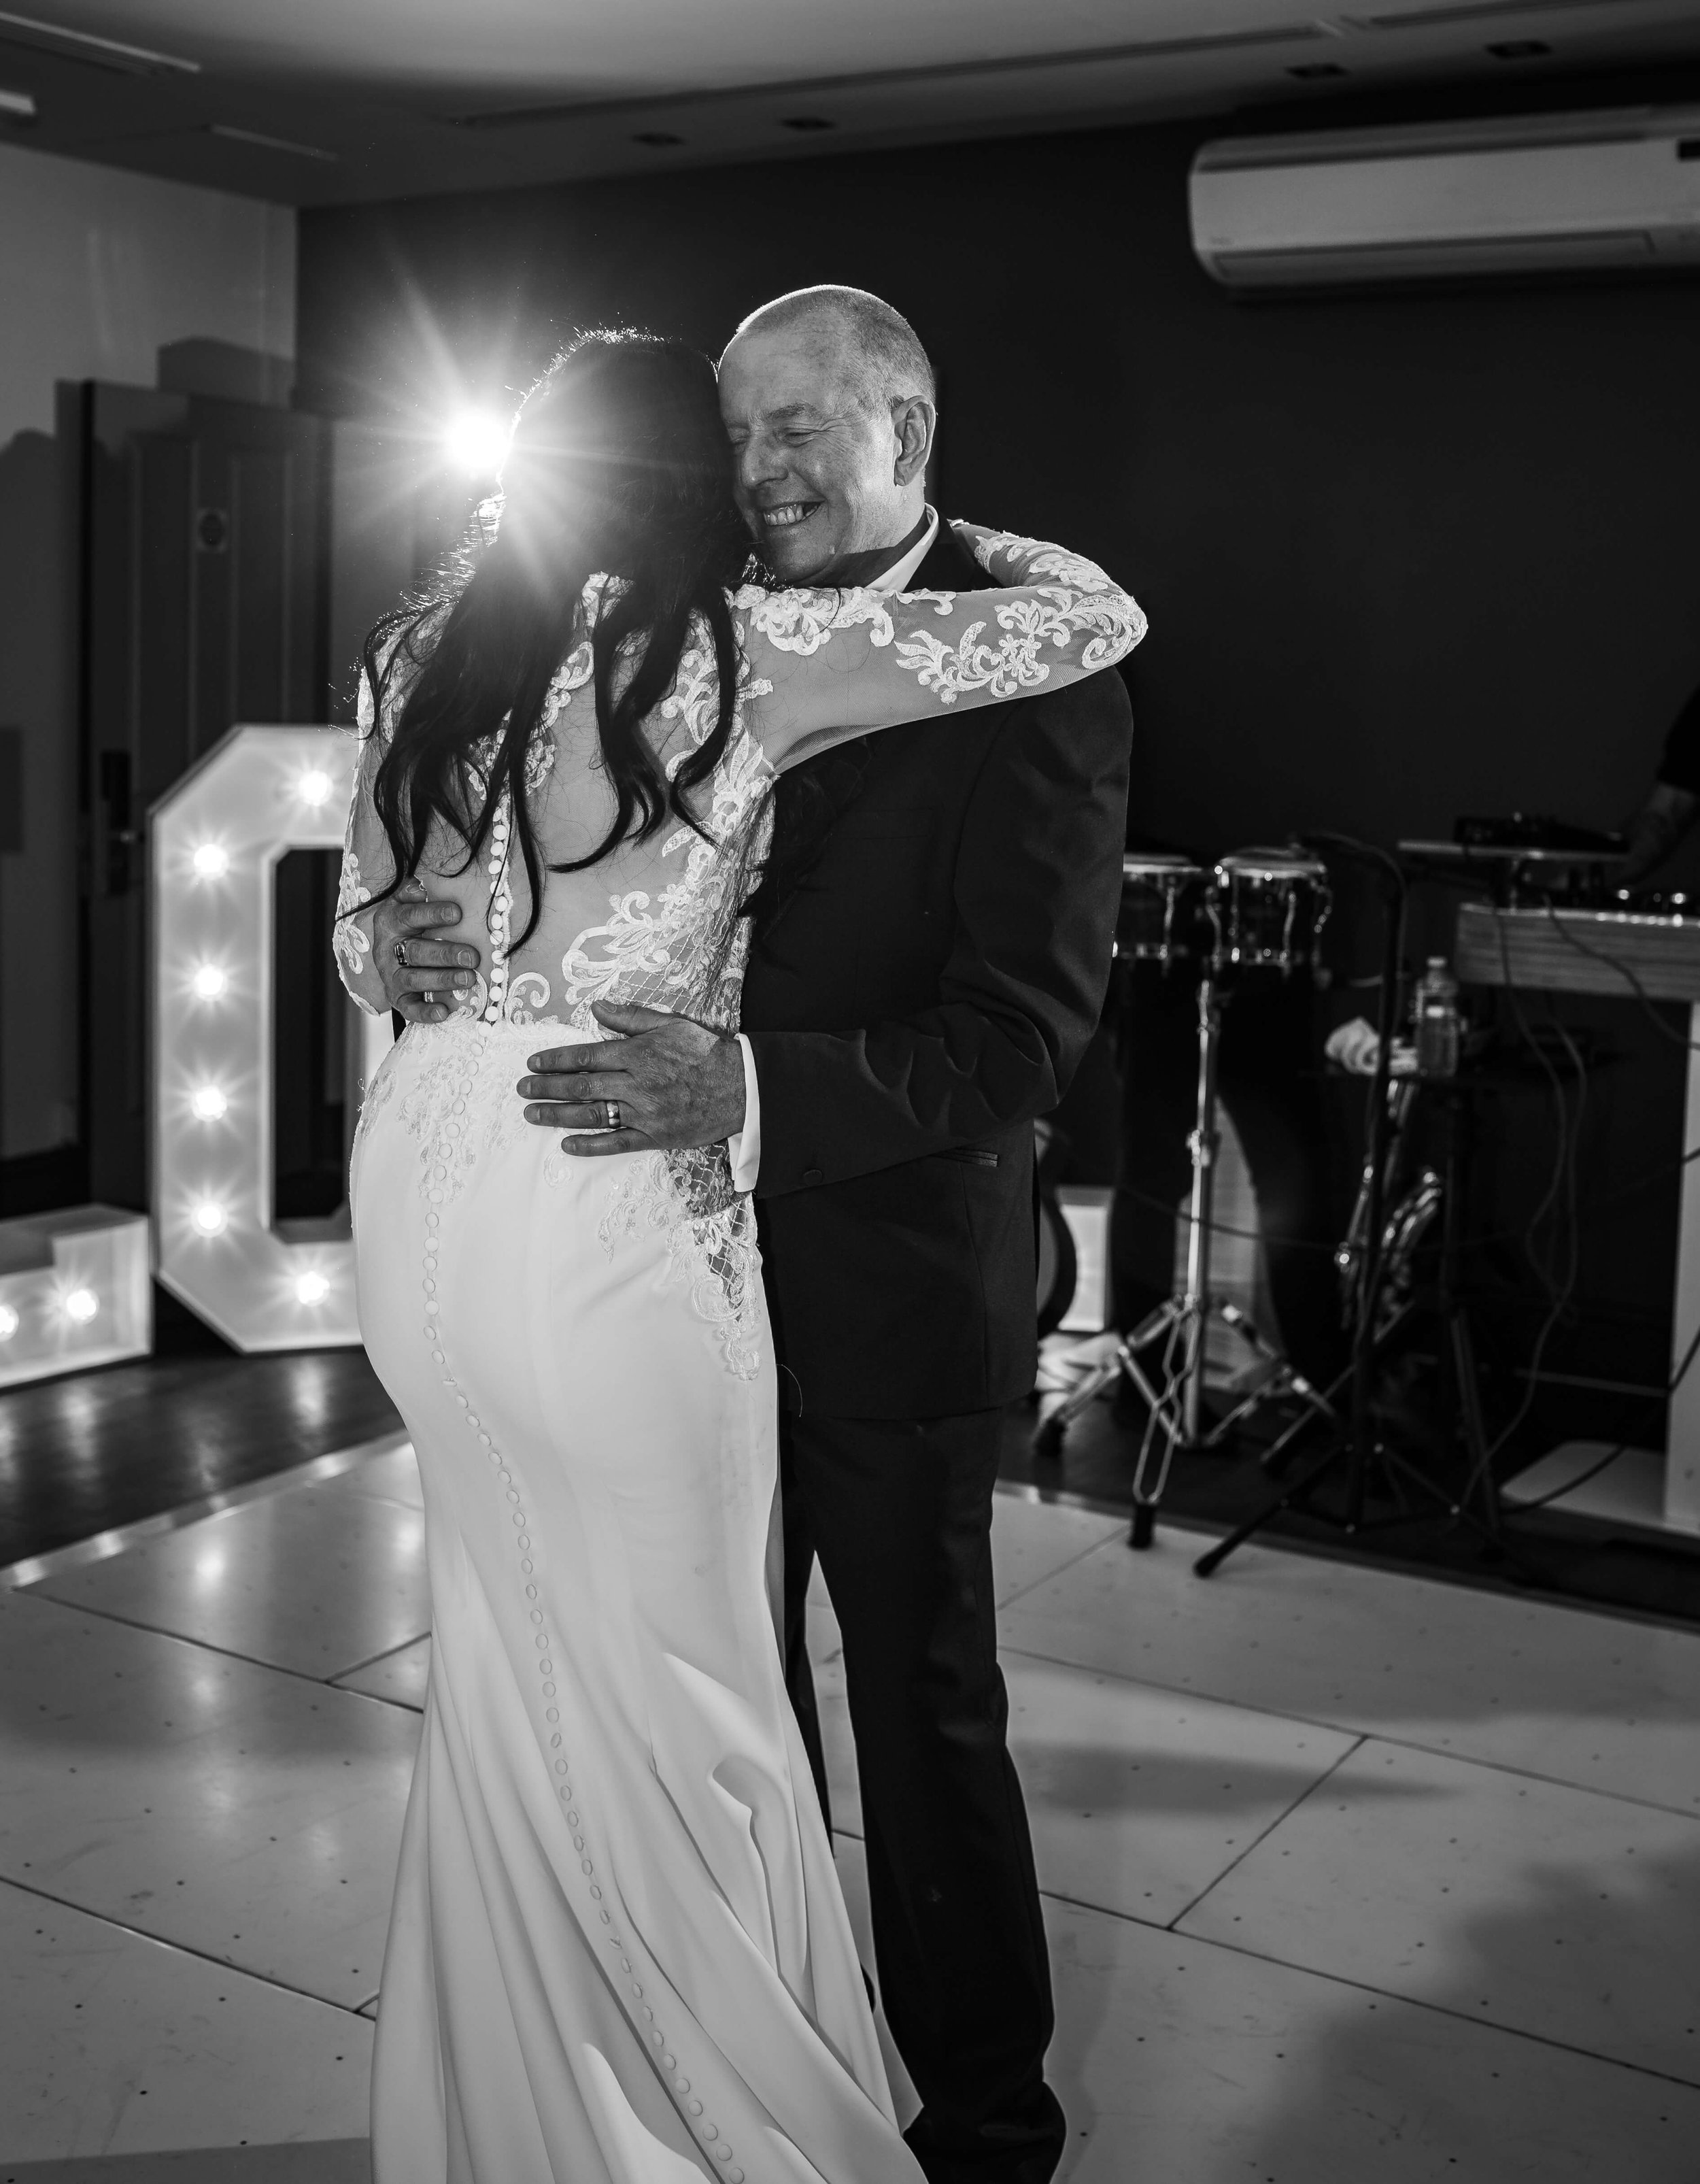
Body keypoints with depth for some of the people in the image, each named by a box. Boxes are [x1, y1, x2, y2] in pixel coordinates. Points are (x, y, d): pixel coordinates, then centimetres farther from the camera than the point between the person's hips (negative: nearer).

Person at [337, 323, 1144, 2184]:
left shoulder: (424, 656, 9)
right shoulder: (744, 653, -7)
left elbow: (364, 948, 15)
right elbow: (1093, 617, -3)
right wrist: (948, 540, 15)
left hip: (421, 1182, 7)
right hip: (607, 1209, -6)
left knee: (509, 1679, 20)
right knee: (667, 1695, 8)